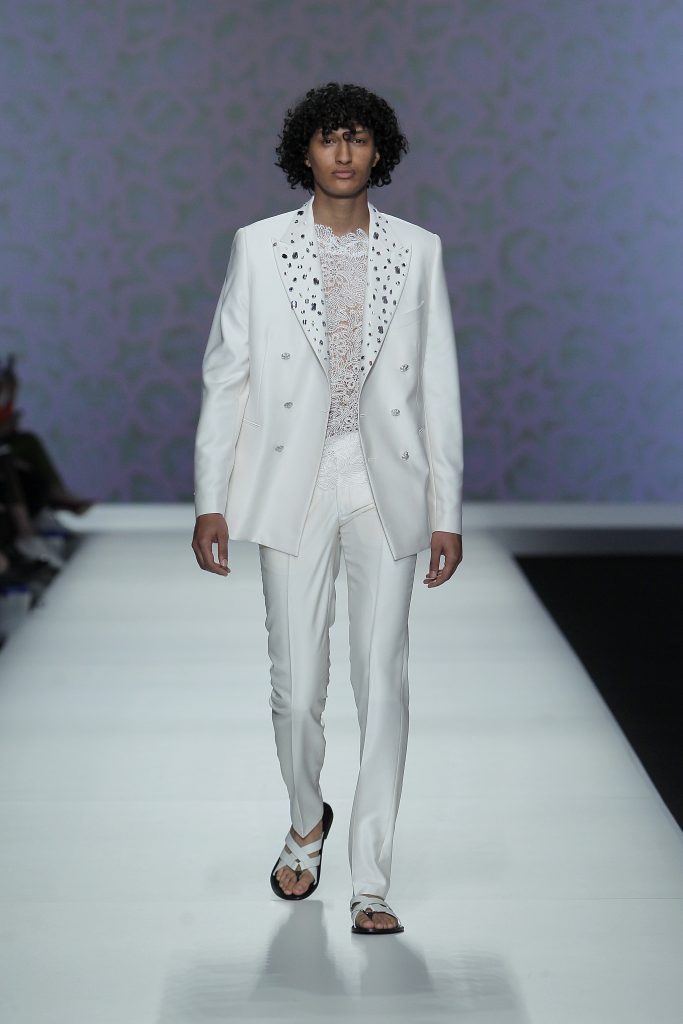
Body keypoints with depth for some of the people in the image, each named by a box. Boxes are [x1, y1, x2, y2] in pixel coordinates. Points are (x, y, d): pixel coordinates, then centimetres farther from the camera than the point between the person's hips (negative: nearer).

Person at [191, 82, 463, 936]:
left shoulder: (418, 251, 4)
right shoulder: (259, 248, 2)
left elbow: (438, 387, 5)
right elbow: (225, 375, 4)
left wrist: (446, 512, 2)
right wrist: (210, 500, -1)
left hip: (386, 484, 0)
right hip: (292, 482, 0)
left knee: (383, 682, -3)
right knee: (297, 685, 3)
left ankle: (370, 883, 5)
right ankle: (307, 821, 33)